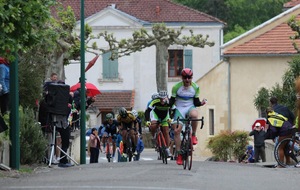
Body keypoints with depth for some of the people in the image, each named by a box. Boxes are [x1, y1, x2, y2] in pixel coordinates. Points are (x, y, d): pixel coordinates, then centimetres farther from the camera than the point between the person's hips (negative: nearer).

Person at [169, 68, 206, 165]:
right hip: (179, 109, 0)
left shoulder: (195, 87, -2)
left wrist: (201, 103, -18)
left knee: (194, 115, -39)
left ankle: (193, 135, -15)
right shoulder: (176, 87, -7)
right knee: (176, 130, -14)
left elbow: (196, 102, 3)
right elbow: (172, 100, -2)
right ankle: (179, 154, -3)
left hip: (190, 108, 0)